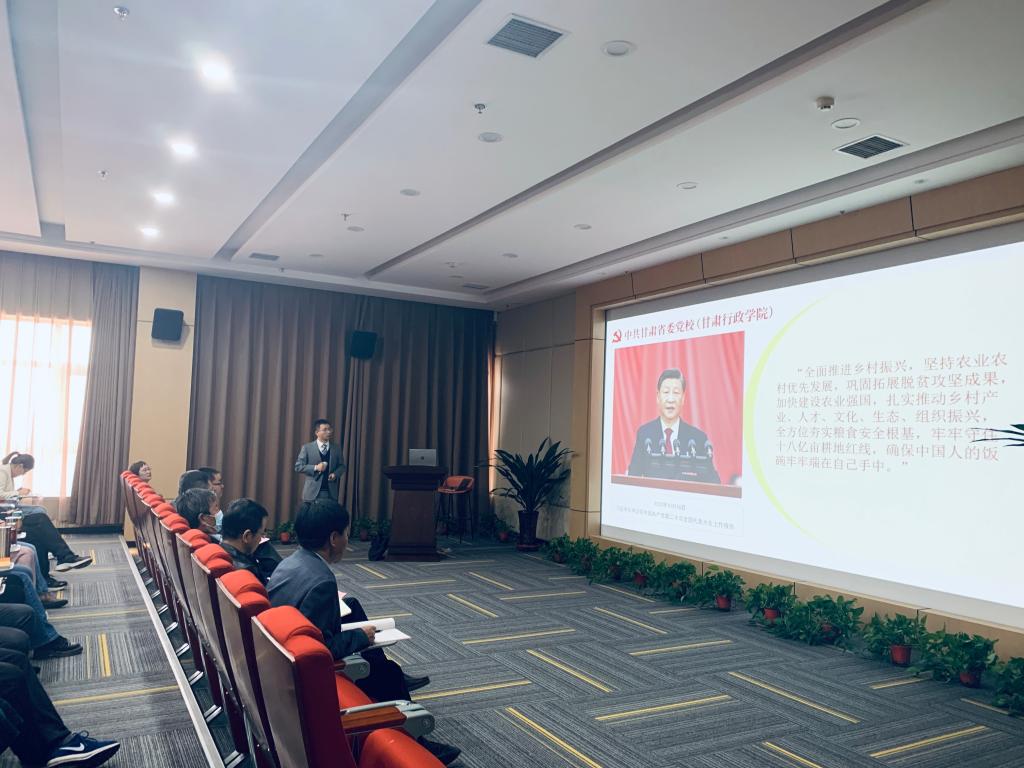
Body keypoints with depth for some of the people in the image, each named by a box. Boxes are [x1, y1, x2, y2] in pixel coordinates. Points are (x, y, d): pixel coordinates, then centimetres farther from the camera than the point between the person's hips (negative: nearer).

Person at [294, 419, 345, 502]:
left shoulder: (336, 448, 10)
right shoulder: (307, 448, 1)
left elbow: (342, 466, 15)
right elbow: (298, 467, -2)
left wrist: (335, 474, -6)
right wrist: (315, 468, -15)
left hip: (331, 492, 2)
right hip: (312, 492, -2)